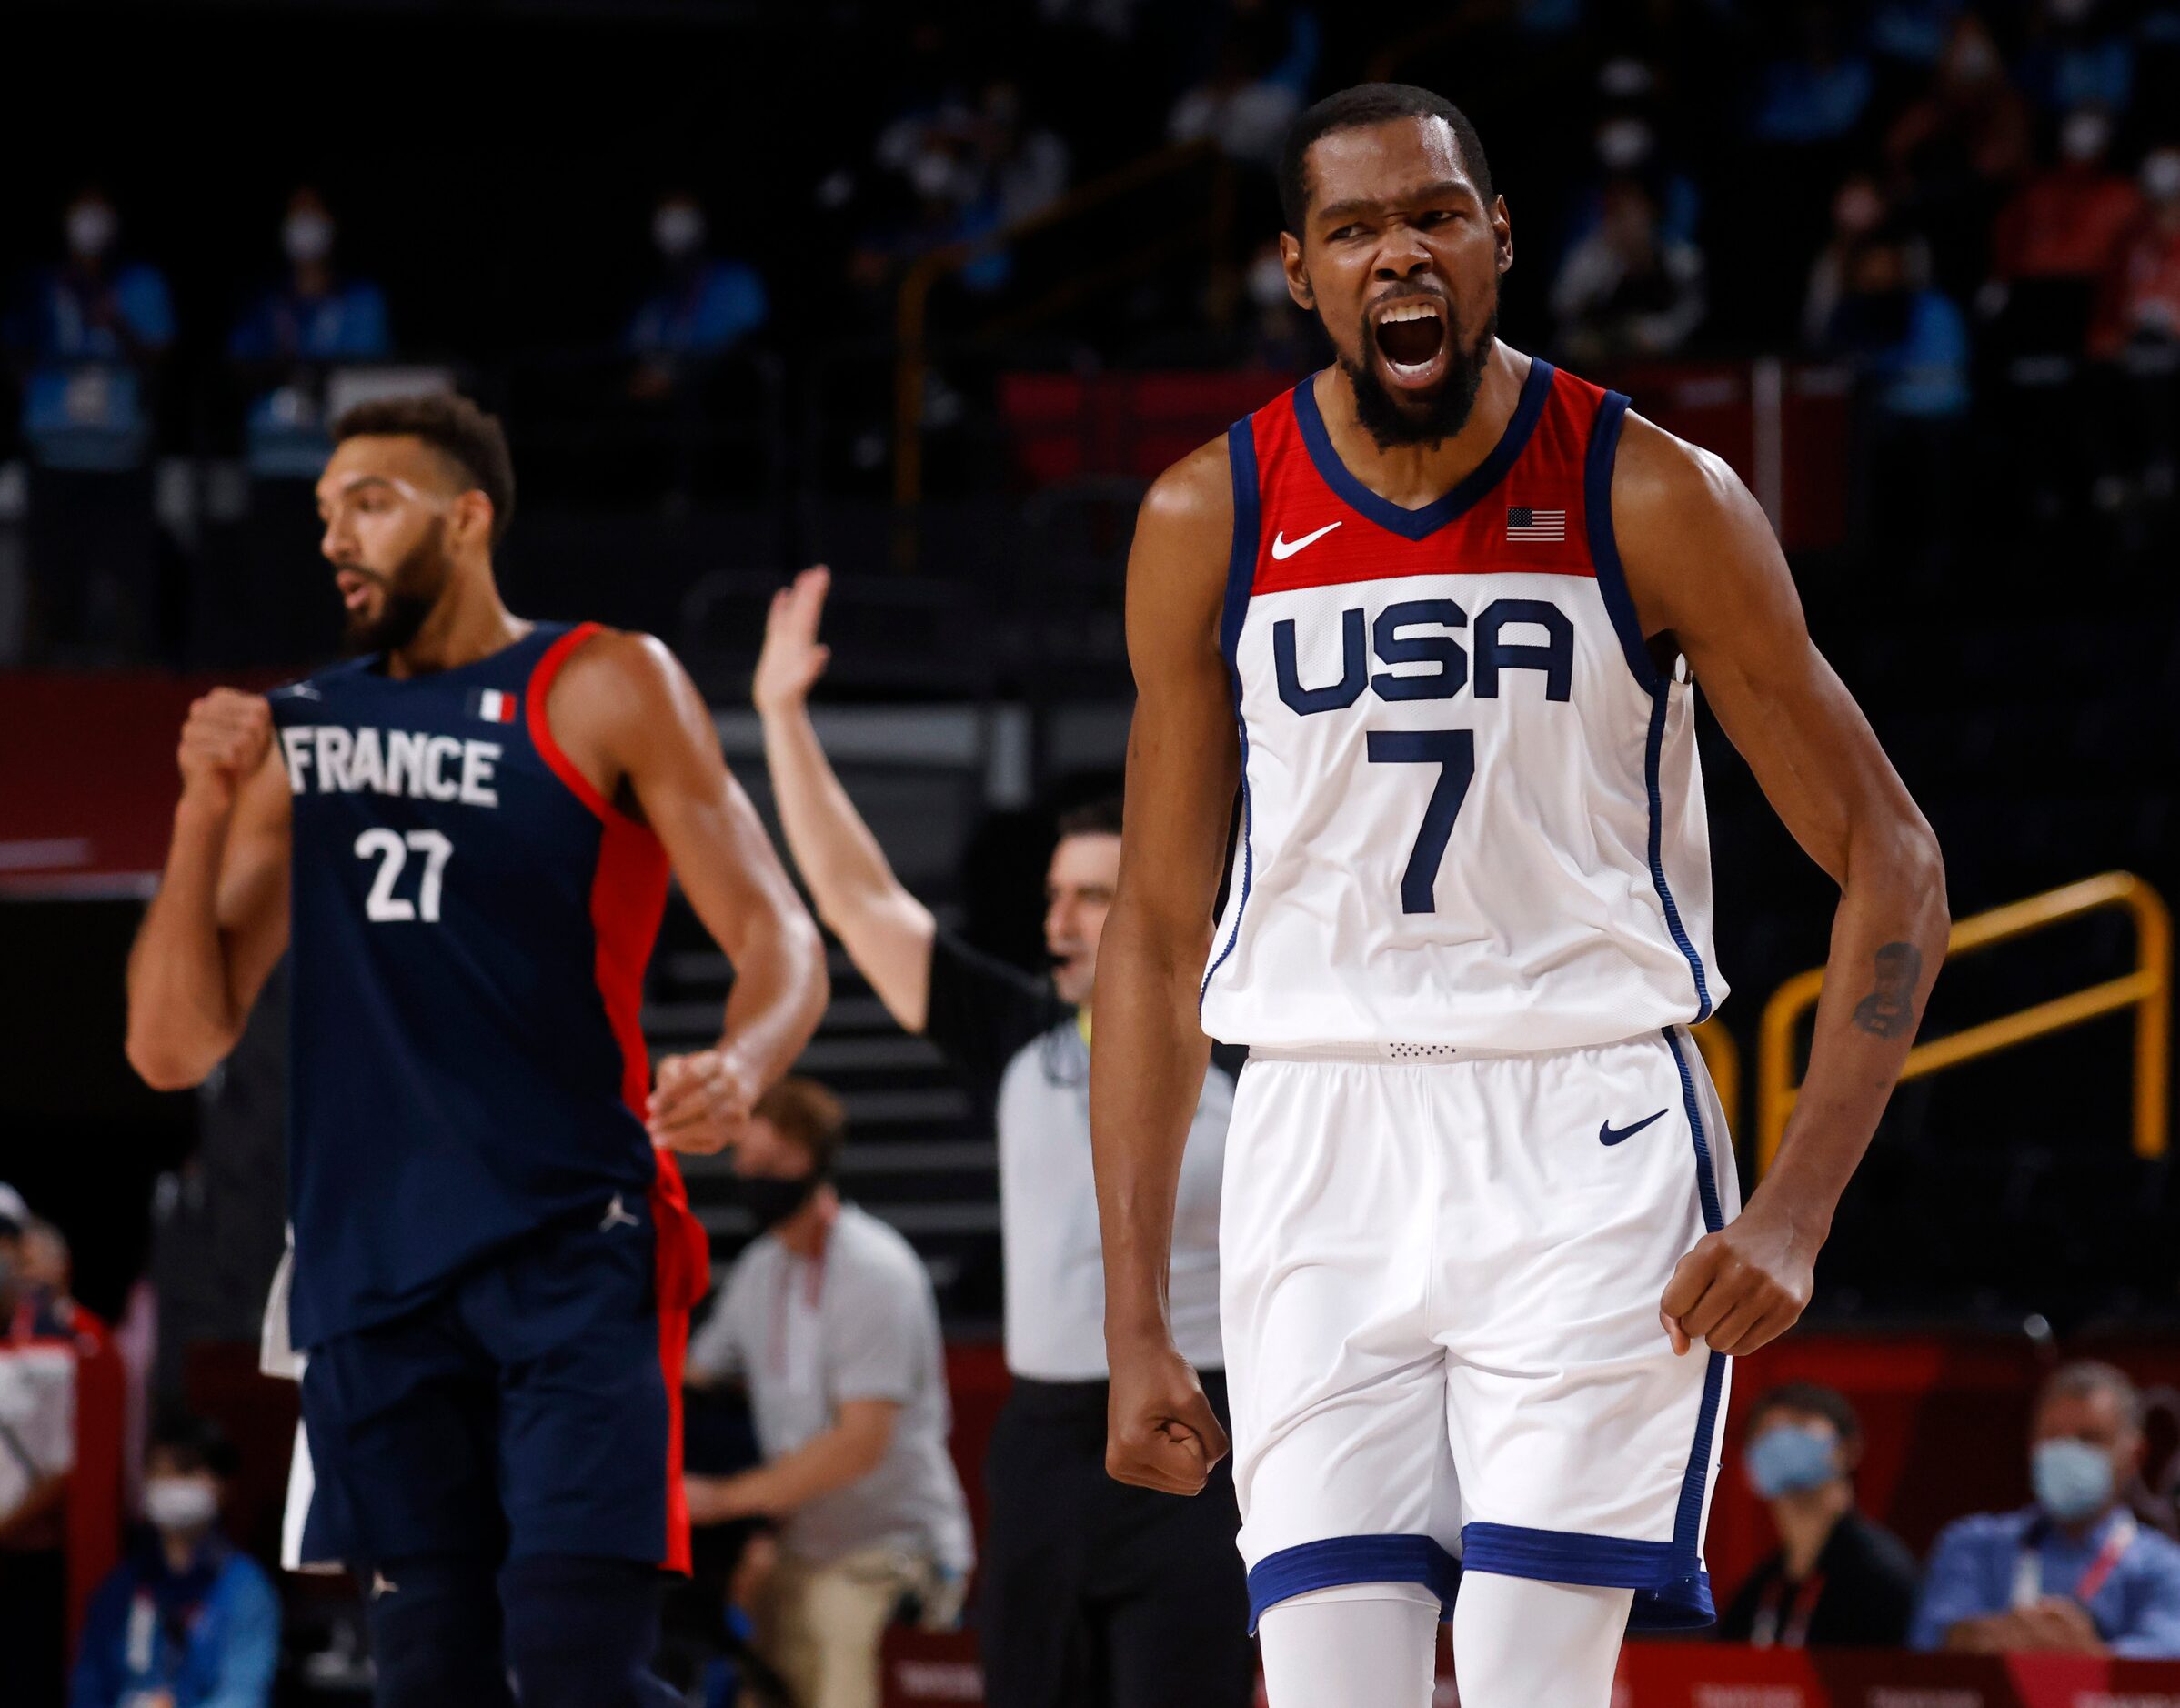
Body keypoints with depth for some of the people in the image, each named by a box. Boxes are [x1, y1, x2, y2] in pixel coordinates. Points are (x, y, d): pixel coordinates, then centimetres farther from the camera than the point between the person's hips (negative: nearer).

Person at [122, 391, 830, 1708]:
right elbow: (175, 1049, 12)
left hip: (572, 1247, -5)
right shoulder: (297, 735, 14)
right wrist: (205, 815, -2)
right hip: (374, 1266, 5)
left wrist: (741, 1070, -26)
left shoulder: (604, 690, 1)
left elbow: (779, 941, -4)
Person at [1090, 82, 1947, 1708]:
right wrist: (1135, 1323, 4)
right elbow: (1157, 932, 9)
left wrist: (1796, 1211, -11)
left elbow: (1892, 865, 0)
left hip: (1588, 1144, -2)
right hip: (1322, 1146, 2)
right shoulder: (1210, 522, 3)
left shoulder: (1654, 501, -4)